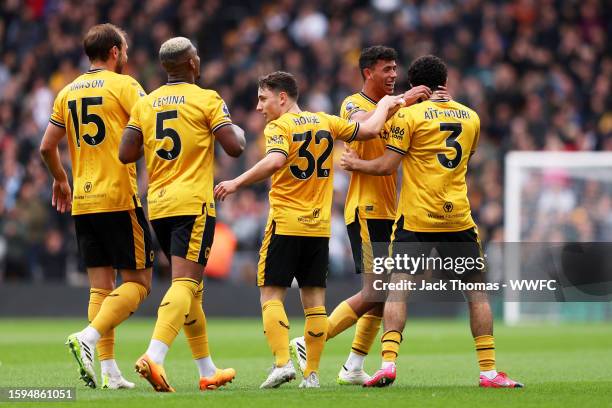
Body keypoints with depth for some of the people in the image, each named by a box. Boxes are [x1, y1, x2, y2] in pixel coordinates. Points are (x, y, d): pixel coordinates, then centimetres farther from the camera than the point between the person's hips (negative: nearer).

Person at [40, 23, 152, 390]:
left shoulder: (68, 92, 12)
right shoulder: (124, 86, -4)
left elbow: (47, 146, 14)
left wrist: (61, 180, 30)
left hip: (83, 202, 6)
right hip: (119, 198, -6)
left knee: (101, 286, 8)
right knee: (138, 282, -1)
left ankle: (109, 371, 2)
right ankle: (89, 338, -21)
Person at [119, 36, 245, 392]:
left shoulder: (145, 103, 10)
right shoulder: (207, 99, -4)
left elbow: (126, 154, 4)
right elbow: (235, 147, -9)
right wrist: (239, 131, 13)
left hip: (158, 204, 6)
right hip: (193, 204, -6)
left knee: (191, 286, 16)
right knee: (185, 284, -13)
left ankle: (208, 370, 22)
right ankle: (154, 357, -33)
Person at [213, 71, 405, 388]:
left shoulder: (277, 127, -7)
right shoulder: (325, 122, 9)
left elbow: (275, 161, -25)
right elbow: (370, 130, 13)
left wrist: (236, 183, -23)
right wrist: (385, 105, 30)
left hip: (285, 225, -5)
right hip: (319, 227, 5)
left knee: (272, 294, -1)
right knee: (314, 299, 7)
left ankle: (282, 362, -17)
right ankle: (312, 372, 5)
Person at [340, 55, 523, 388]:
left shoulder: (409, 115, -5)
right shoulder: (470, 117, 9)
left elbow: (387, 165, -8)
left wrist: (355, 164, 11)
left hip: (415, 218, -3)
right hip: (458, 217, 3)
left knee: (397, 288, 1)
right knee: (477, 291, 9)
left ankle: (388, 363, -15)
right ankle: (489, 371, 5)